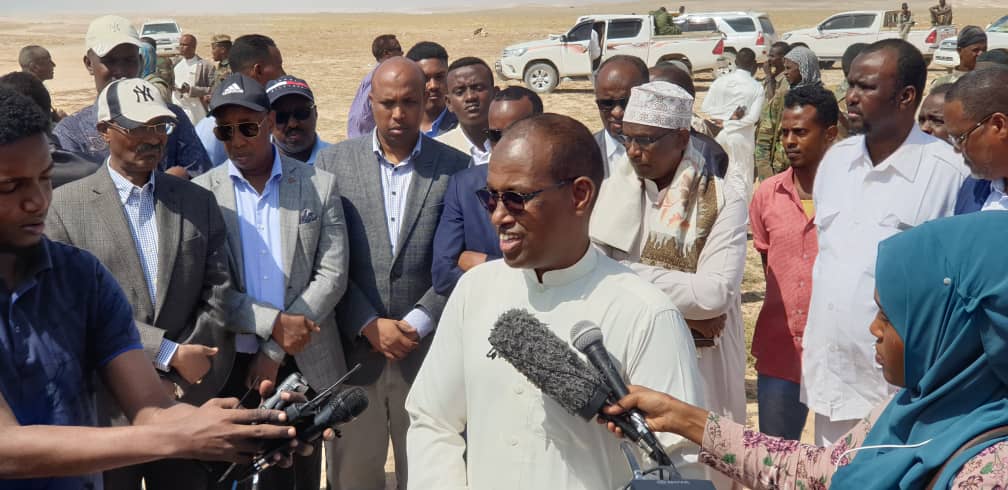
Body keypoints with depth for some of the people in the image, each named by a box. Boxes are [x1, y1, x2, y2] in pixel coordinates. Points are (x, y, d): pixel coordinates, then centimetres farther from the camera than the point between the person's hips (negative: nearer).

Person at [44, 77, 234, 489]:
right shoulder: (65, 206, -2)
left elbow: (218, 296, 2)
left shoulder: (198, 202, 7)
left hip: (187, 406, 2)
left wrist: (180, 383, -8)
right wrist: (169, 354, -15)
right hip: (106, 412, -2)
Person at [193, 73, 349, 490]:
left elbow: (332, 276, -4)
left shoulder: (319, 186, 1)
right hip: (231, 365, 0)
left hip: (302, 362, 1)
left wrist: (275, 352, -10)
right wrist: (274, 323, -17)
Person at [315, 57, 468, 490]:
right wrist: (369, 325, -9)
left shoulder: (456, 167, 1)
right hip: (352, 348, 1)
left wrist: (416, 324, -11)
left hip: (428, 348, 0)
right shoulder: (334, 161, 3)